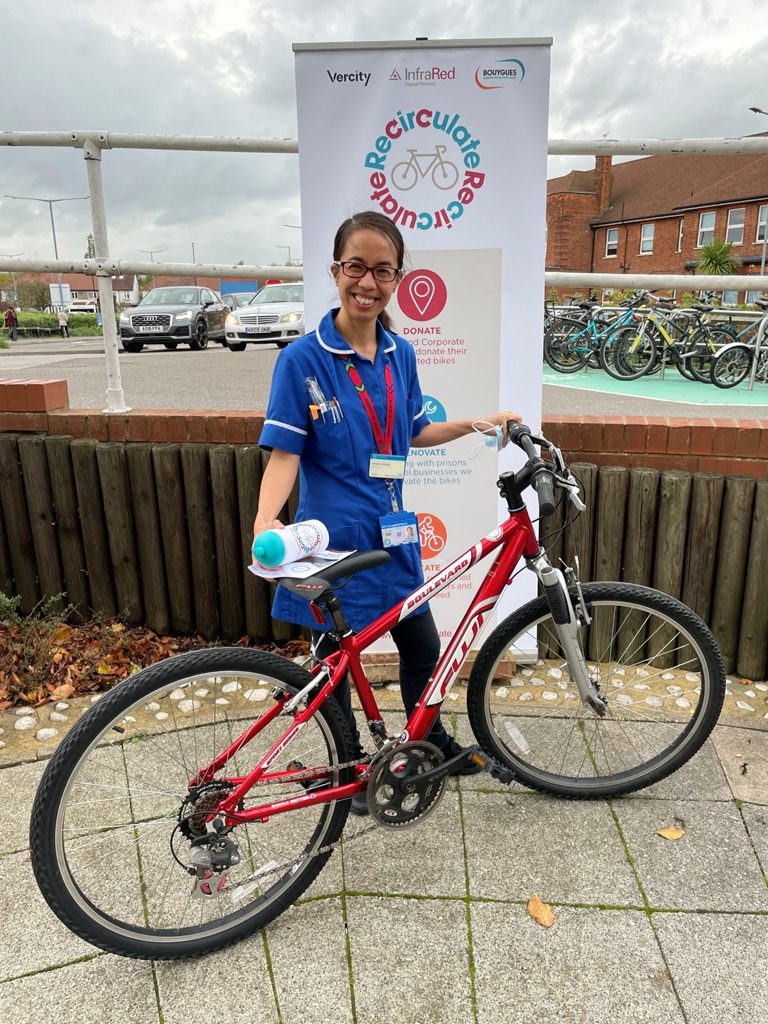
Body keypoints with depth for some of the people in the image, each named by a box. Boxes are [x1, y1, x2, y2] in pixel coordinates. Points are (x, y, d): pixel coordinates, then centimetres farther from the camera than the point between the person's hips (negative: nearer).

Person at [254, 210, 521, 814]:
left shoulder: (400, 354, 3)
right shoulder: (303, 359, -13)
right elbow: (285, 453, -16)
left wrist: (479, 423, 7)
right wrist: (266, 521, -32)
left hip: (391, 532, 5)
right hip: (331, 538, -5)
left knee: (423, 647, 18)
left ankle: (430, 739, 45)